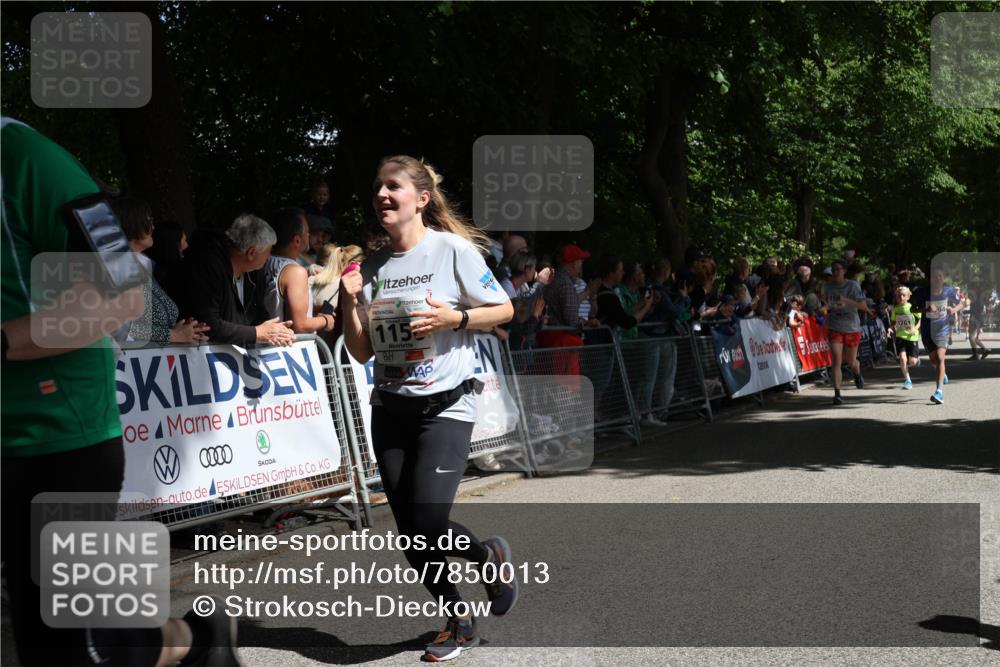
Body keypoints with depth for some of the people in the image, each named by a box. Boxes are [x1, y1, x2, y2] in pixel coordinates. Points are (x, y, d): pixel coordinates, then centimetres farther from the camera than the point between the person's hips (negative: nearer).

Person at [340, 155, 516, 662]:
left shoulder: (453, 249, -6)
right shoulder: (371, 267, 8)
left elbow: (503, 310, 0)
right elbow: (361, 353, 9)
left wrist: (453, 317, -16)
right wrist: (350, 300, -6)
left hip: (445, 407, -5)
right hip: (390, 410, 5)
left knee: (427, 529, -15)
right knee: (411, 538, 5)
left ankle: (488, 556, 19)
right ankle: (459, 623, 26)